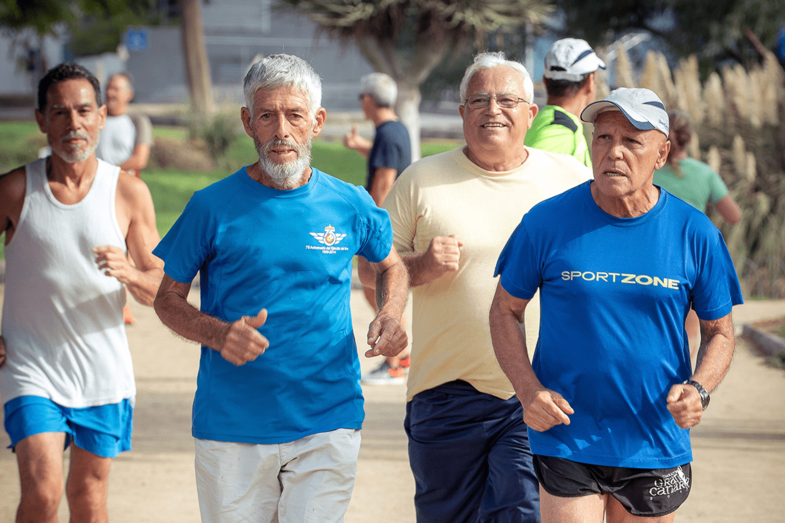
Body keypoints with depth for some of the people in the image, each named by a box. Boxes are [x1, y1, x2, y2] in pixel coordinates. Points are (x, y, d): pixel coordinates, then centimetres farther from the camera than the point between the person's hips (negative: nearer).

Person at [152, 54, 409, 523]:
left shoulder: (350, 205, 2)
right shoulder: (213, 207, -3)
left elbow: (392, 264, 21)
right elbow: (168, 296, 4)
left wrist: (391, 317, 0)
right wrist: (217, 334, -16)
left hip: (328, 427, 0)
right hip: (231, 428, 0)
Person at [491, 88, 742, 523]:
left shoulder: (695, 234, -2)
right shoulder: (547, 222, -5)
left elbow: (719, 332, 7)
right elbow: (505, 311, 5)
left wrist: (698, 389, -13)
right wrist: (528, 390, -10)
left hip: (656, 446, 2)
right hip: (566, 438, -2)